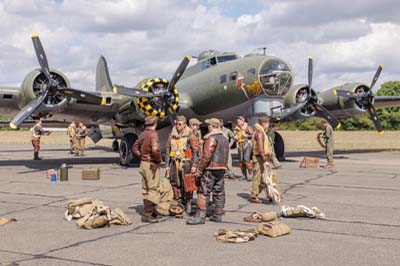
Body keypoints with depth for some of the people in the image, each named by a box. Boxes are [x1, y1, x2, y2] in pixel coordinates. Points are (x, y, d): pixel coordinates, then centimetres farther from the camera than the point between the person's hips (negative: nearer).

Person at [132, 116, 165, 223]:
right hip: (152, 165, -9)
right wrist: (159, 159, -13)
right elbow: (155, 150, -29)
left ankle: (153, 213, 23)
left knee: (145, 189, 13)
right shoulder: (153, 134, -15)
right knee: (153, 189, -4)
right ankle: (147, 214, -6)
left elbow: (135, 148, 18)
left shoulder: (142, 134, 10)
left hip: (143, 163, 9)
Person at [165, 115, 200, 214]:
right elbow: (167, 151, 16)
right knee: (175, 185, 6)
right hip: (174, 164, 4)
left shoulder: (190, 136, -2)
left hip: (186, 164, -4)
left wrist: (194, 165, -11)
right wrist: (167, 165, 11)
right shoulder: (172, 136, 11)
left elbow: (195, 151, -4)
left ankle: (188, 204, 10)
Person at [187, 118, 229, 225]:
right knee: (219, 192, 11)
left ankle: (200, 216, -9)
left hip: (210, 169, -9)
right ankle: (218, 215, 17)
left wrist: (199, 170, -15)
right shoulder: (224, 139, 16)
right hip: (222, 169, 9)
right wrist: (223, 166, 16)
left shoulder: (212, 138, -13)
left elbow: (206, 156, -19)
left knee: (203, 193, -7)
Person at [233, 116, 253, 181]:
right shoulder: (236, 129, 14)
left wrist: (246, 136, -18)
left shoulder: (248, 128, -2)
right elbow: (235, 138, 25)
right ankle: (244, 175, 16)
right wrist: (235, 138, 3)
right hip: (240, 146, 6)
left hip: (247, 144, -6)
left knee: (246, 159, -18)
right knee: (241, 161, 6)